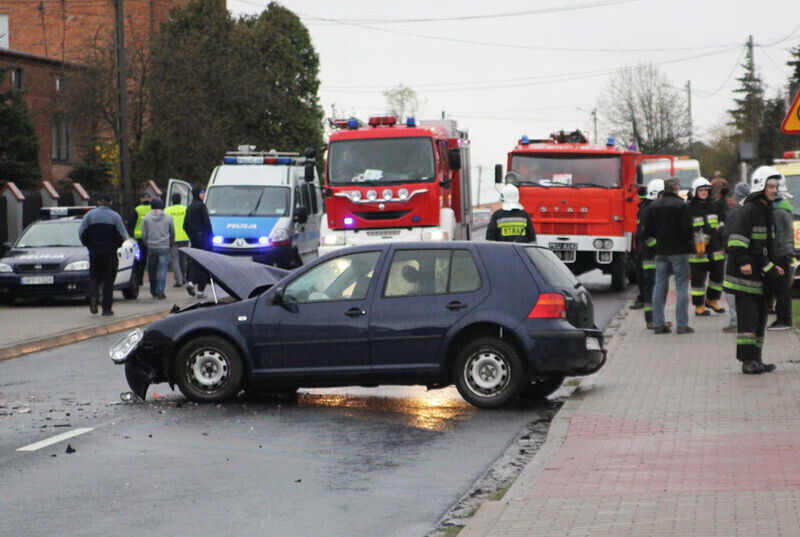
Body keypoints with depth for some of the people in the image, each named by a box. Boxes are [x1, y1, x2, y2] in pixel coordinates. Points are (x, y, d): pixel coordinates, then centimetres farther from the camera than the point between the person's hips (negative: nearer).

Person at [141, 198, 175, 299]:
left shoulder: (146, 218, 2)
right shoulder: (168, 218, 3)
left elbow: (144, 235, 3)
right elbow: (172, 234, 12)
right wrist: (171, 245, 28)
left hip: (151, 247, 1)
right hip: (164, 247, -1)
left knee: (152, 270, 12)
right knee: (163, 270, -2)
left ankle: (154, 291, 17)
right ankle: (160, 291, -10)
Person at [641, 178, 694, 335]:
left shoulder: (654, 206, 6)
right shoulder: (680, 205, -10)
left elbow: (647, 231, 7)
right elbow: (687, 228, -13)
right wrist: (691, 240, 6)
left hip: (660, 251, 5)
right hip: (679, 251, -5)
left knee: (659, 286, 9)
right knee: (682, 286, 0)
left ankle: (658, 324, 7)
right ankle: (682, 324, -3)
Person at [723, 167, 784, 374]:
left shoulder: (766, 211, 18)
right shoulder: (749, 210, -12)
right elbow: (737, 239, -19)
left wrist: (771, 268, 25)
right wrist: (743, 262, -26)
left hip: (761, 276, 10)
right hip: (746, 275, -10)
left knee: (760, 318, 10)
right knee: (748, 317, -9)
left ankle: (756, 360, 15)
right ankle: (748, 361, -7)